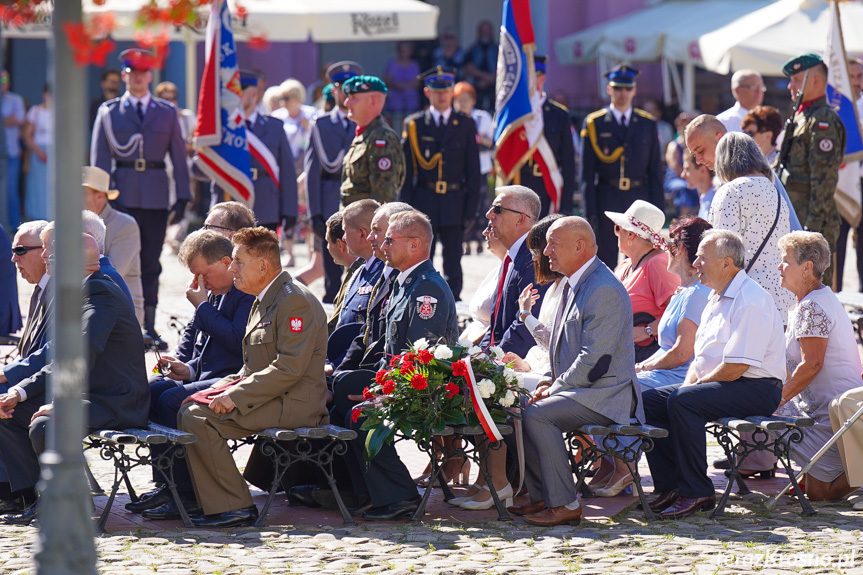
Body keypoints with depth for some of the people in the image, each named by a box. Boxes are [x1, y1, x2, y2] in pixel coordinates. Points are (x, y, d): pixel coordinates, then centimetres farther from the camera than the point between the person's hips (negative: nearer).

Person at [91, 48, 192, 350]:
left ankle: (149, 326, 9)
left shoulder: (167, 113, 10)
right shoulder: (109, 111, 7)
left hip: (156, 197, 1)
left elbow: (179, 156, 9)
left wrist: (182, 198, 2)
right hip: (121, 195, -1)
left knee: (151, 263, 4)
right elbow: (99, 158, 4)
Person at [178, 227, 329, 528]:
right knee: (189, 407, 3)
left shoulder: (295, 301, -15)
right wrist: (225, 388, 5)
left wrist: (235, 396, -23)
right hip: (269, 396, 10)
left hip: (293, 403, -10)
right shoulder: (264, 302, 19)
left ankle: (234, 506, -18)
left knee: (199, 419, -21)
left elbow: (289, 368, -23)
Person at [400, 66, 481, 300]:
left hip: (454, 204, 0)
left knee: (453, 260, 0)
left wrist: (471, 208, -1)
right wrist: (404, 207, -2)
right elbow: (405, 169, 5)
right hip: (423, 202, 0)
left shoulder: (466, 125, 8)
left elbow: (473, 169, 7)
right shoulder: (414, 124, 5)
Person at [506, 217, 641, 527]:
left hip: (604, 395, -10)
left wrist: (555, 389, -17)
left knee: (536, 414, -26)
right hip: (574, 388, 10)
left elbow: (594, 359, -23)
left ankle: (565, 505, -20)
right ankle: (541, 497, 5)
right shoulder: (574, 284, 15)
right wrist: (549, 382, 7)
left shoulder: (604, 291, -18)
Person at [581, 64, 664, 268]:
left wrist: (657, 209, 3)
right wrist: (590, 212, -4)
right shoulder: (594, 123, 5)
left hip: (638, 197, 1)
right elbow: (587, 173, 2)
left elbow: (655, 171, 10)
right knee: (606, 261, -1)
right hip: (606, 199, -1)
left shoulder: (648, 124, 10)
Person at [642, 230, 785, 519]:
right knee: (649, 401, -2)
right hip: (718, 385, 10)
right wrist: (688, 384, 4)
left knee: (682, 402, -31)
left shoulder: (751, 301, -17)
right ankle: (669, 487, -2)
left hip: (754, 389, -10)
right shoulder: (717, 298, 17)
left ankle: (696, 492, -24)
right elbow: (701, 355, 23)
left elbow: (736, 367, -23)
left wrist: (694, 386, -11)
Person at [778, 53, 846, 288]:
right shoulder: (802, 117, 19)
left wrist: (813, 227, -22)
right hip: (794, 220, 10)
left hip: (814, 219, -10)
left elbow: (824, 180, -19)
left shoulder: (823, 121, -13)